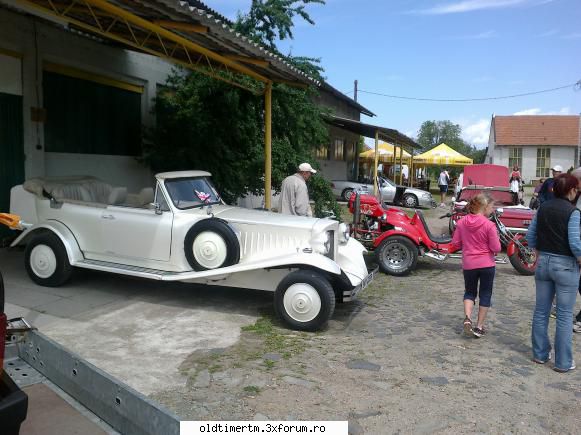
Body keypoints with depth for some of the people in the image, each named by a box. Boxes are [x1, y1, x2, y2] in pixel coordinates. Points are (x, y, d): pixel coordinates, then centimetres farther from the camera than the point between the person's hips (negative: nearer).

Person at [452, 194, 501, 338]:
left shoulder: (461, 222, -3)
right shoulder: (489, 225, -15)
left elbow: (455, 243, 1)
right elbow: (496, 248, -13)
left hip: (469, 264, 3)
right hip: (487, 264, -3)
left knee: (469, 292, 19)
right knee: (485, 295, 12)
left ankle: (467, 318, -3)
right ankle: (479, 327, 16)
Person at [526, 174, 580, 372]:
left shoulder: (543, 208, 3)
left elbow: (530, 237, 7)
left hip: (543, 262, 5)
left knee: (541, 311, 13)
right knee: (564, 316, 5)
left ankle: (540, 354, 24)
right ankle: (563, 362, 13)